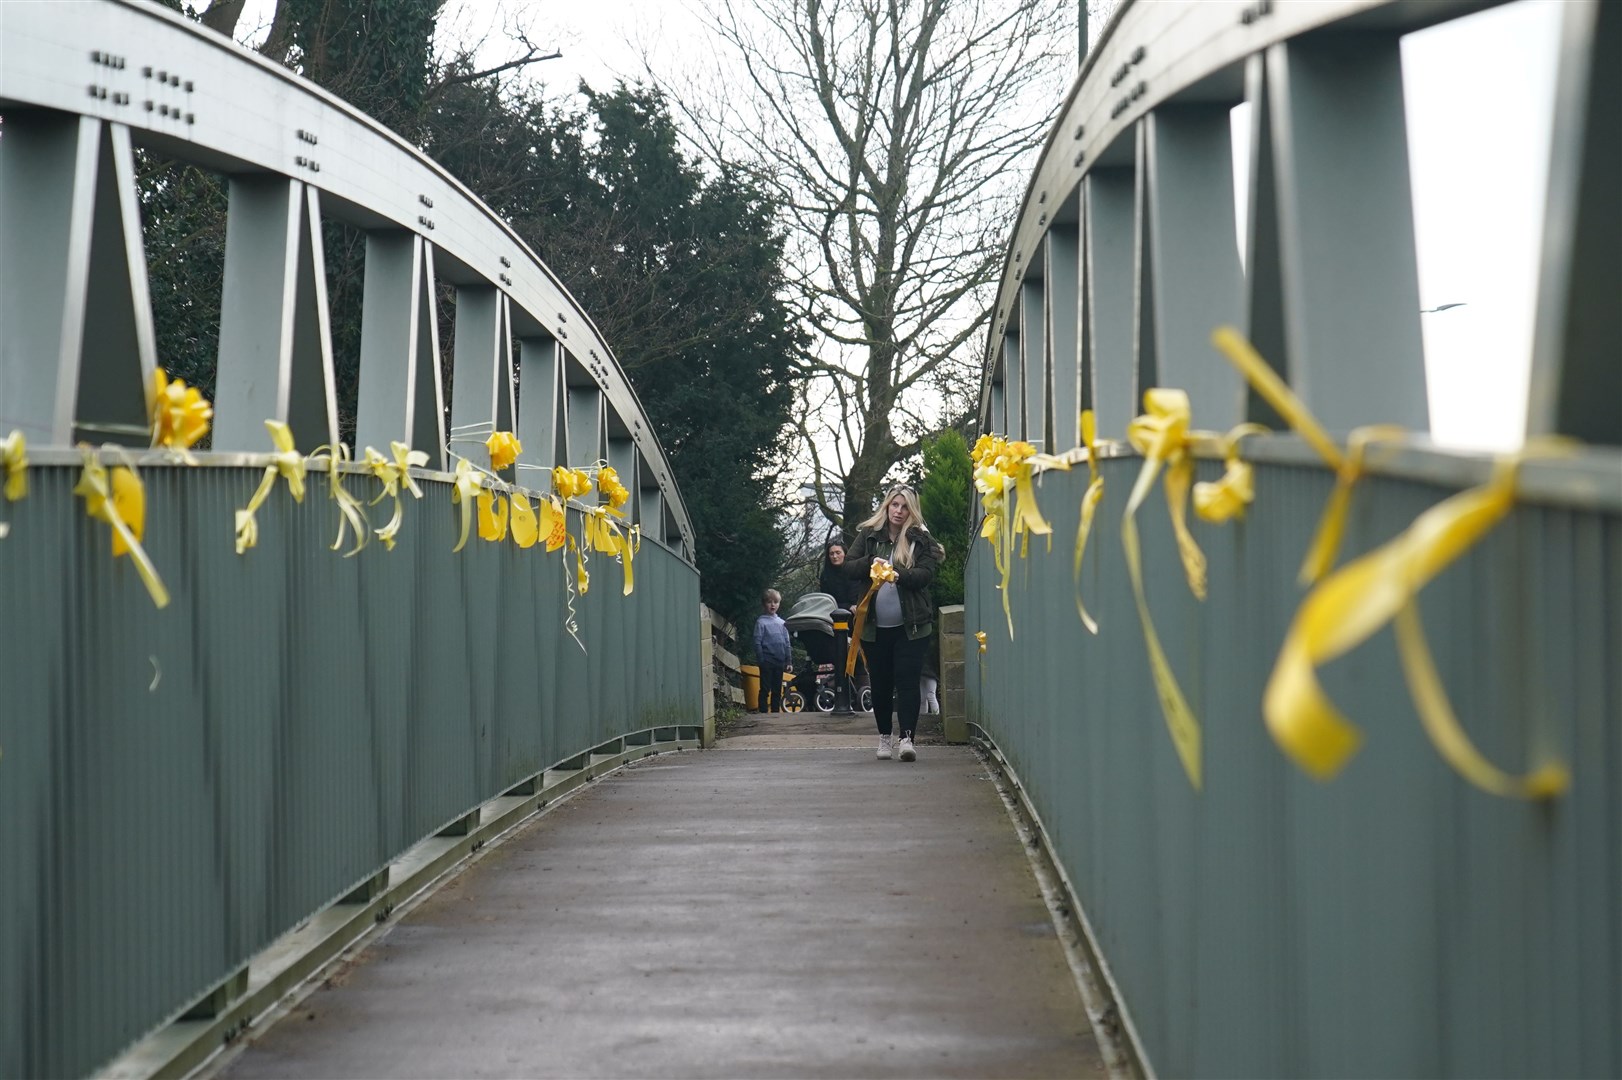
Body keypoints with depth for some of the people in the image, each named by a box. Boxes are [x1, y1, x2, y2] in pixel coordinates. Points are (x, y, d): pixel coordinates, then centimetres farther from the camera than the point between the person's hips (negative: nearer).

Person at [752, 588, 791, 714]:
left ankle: (776, 712, 17)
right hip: (767, 661, -5)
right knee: (765, 690, -2)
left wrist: (789, 661, 9)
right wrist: (761, 660, -14)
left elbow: (787, 643, 14)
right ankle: (763, 713, 1)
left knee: (777, 690, 10)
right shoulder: (761, 622, -4)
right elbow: (757, 642, -7)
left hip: (779, 662, 5)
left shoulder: (782, 623, 11)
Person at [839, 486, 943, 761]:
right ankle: (884, 737, 21)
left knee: (907, 681, -10)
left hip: (910, 625, -2)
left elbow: (926, 574, -10)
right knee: (880, 683, 9)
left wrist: (898, 575, -28)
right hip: (875, 625, 2)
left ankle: (907, 738, -14)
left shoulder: (920, 539, 1)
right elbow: (848, 567, 3)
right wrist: (871, 563, -17)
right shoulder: (868, 535, 7)